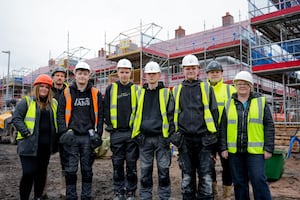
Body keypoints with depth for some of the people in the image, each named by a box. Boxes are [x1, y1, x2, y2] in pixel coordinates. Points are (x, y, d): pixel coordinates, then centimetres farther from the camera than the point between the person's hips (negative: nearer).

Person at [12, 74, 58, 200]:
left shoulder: (53, 103, 13)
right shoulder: (26, 101, 0)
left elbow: (56, 122, 19)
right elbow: (16, 118, -5)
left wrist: (55, 137, 8)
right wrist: (26, 132, -15)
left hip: (46, 145, 5)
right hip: (29, 145, -4)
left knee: (42, 172, 13)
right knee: (29, 173, -7)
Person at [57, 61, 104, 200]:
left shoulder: (96, 93, 6)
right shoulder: (67, 93, 5)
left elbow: (100, 115, 7)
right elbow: (60, 114, 4)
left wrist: (98, 134, 0)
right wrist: (64, 132, -6)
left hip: (88, 137, 1)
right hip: (71, 136, 0)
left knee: (87, 169, 10)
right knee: (71, 169, 2)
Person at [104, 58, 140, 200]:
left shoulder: (136, 89, 5)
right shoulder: (110, 89, 6)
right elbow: (106, 110, 8)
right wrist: (110, 125, 2)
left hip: (132, 132, 0)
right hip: (116, 133, 1)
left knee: (131, 163, 6)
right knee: (117, 163, 9)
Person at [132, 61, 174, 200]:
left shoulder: (166, 92, 2)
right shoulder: (140, 93, 10)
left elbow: (171, 115, 0)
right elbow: (135, 114, 14)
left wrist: (171, 135, -6)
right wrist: (137, 134, 7)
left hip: (161, 137, -2)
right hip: (144, 138, 3)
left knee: (163, 170, 5)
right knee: (145, 171, 10)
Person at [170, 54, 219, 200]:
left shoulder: (206, 88, 6)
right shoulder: (177, 90, 11)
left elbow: (214, 112, 6)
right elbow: (172, 114, 13)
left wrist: (213, 135, 1)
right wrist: (174, 136, 7)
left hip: (204, 139, -1)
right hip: (185, 139, 2)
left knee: (206, 177, 1)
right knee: (187, 176, 12)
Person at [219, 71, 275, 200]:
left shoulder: (261, 102, 4)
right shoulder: (229, 104, 8)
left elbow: (269, 126, 2)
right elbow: (223, 127, 6)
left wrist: (268, 148, -4)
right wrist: (223, 148, 1)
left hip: (255, 151, -2)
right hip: (234, 151, 2)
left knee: (259, 180, -4)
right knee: (239, 183, 11)